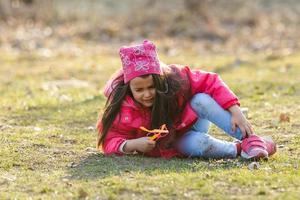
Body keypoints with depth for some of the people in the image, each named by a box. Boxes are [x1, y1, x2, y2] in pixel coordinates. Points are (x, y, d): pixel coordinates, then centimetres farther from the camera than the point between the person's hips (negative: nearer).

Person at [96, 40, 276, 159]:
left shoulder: (174, 79, -27)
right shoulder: (121, 110, -28)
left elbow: (210, 82, -22)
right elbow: (109, 141, -22)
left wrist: (235, 111, -32)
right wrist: (131, 145, -42)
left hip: (191, 122, 2)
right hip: (170, 143, -2)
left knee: (201, 100, -33)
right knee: (199, 144, -38)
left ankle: (251, 139, -32)